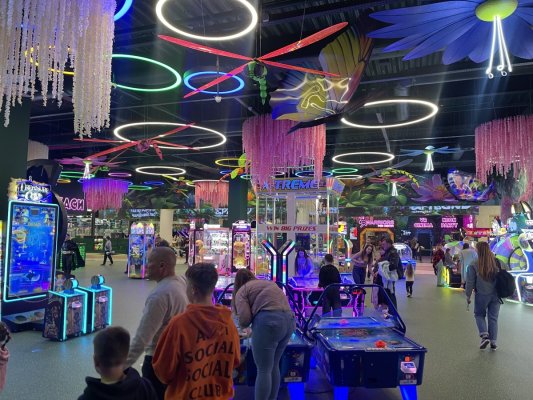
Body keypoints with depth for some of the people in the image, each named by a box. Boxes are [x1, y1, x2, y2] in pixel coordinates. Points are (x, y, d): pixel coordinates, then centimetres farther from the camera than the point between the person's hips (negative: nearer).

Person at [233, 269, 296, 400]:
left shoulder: (242, 291, 7)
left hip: (269, 322, -7)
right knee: (274, 366, 21)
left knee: (263, 370, 3)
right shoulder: (268, 283, 28)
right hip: (289, 319, 8)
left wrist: (243, 325, 18)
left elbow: (244, 319, -5)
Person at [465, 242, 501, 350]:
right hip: (496, 295, 3)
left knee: (479, 315, 17)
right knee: (493, 318, 13)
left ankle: (484, 336, 0)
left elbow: (470, 282, -8)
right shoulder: (497, 262, -5)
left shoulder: (474, 265, -14)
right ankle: (493, 342, 17)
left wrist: (468, 295, 4)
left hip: (482, 296, -3)